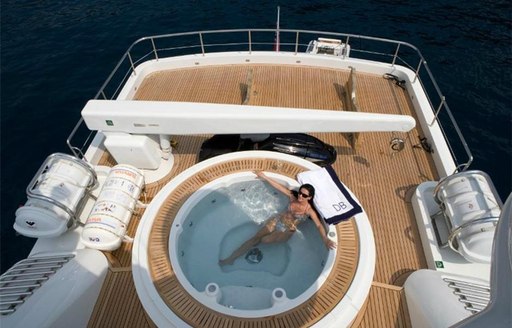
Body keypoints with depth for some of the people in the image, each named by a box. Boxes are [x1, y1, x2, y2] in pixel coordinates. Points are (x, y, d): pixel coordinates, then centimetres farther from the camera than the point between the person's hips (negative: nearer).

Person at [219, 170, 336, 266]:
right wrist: (264, 176, 6)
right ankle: (231, 258, -11)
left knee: (264, 240, -28)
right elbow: (278, 186, 3)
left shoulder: (309, 210, -10)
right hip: (276, 221, 4)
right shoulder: (293, 197, 2)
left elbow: (319, 225, -18)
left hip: (287, 231, -4)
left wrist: (325, 239, -36)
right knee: (255, 237, -13)